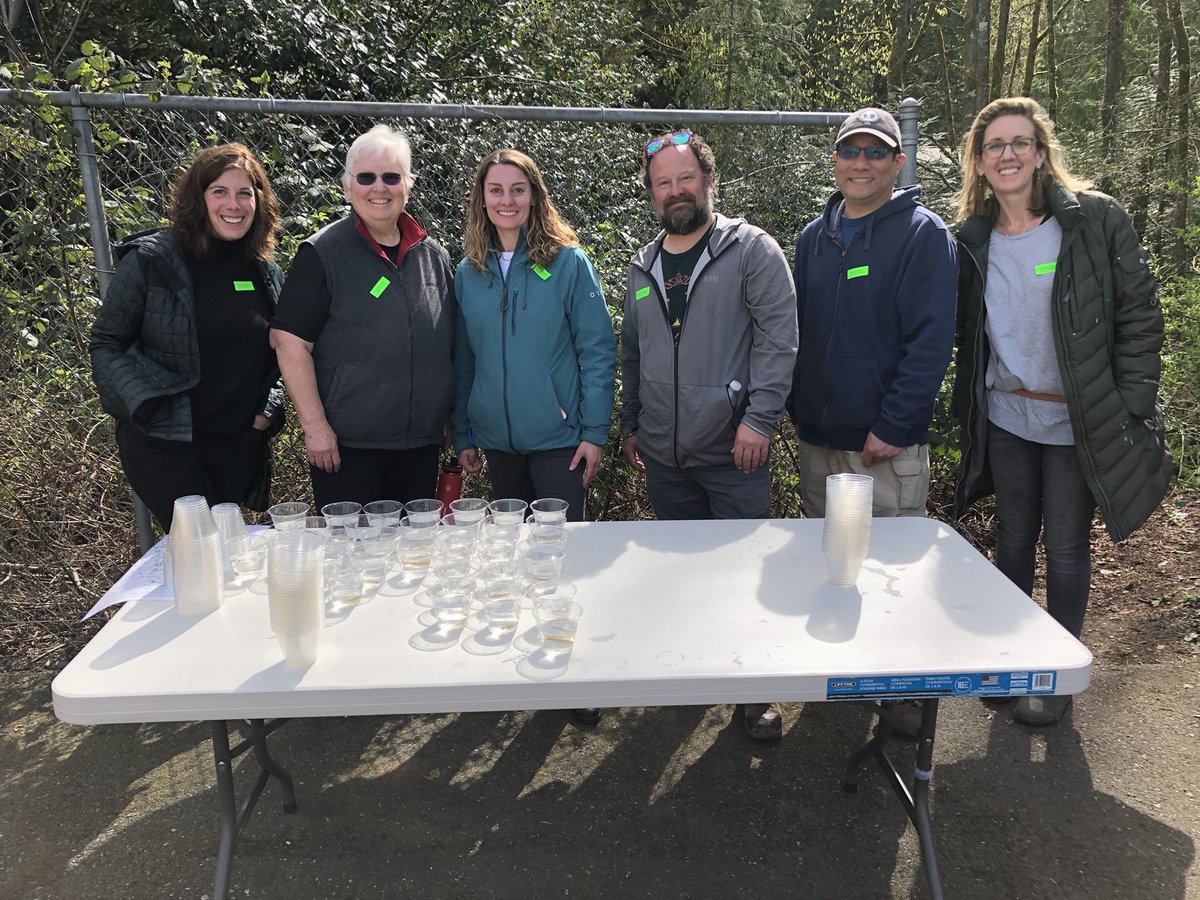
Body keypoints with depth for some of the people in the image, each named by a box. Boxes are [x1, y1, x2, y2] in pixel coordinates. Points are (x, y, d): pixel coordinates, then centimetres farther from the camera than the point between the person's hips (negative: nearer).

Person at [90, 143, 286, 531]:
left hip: (241, 444, 4)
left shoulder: (266, 273, 6)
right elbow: (106, 344, -3)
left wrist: (270, 408, 3)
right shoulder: (150, 261, -7)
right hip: (164, 443, -4)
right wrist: (145, 406, -14)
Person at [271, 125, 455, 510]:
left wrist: (450, 420, 12)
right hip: (347, 446, -4)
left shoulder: (434, 255, 10)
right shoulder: (323, 254, -5)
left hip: (422, 445, 5)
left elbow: (450, 345, 16)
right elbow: (289, 341, -9)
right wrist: (314, 426, -13)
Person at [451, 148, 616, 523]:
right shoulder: (467, 272, 5)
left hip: (559, 437, -4)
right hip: (497, 440, 4)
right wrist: (463, 435, 8)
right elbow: (463, 360, 9)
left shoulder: (569, 262, -6)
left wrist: (595, 432, -12)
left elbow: (597, 351, -8)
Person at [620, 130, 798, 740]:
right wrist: (630, 426, 18)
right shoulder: (642, 267, 13)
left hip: (733, 453, -5)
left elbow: (779, 337, -10)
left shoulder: (751, 249, -4)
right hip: (663, 458, 5)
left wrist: (759, 418, -17)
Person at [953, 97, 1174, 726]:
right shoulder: (975, 238, 4)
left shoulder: (1095, 219, -8)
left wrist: (1130, 407, -11)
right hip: (1005, 417, 4)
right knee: (1012, 539, 14)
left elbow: (1139, 314, -7)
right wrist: (968, 415, 8)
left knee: (1066, 547, 6)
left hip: (1078, 421, -3)